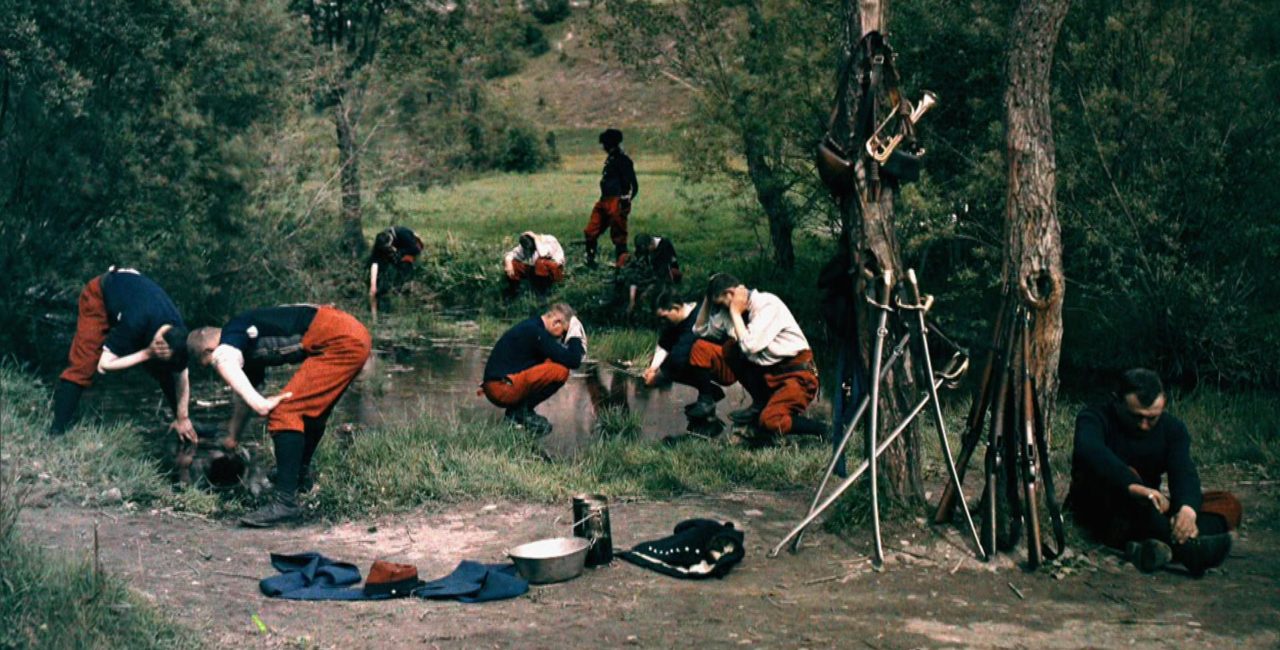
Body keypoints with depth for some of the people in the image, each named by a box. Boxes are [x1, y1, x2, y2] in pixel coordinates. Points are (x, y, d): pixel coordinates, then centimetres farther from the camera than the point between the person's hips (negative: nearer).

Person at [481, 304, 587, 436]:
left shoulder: (531, 327, 16)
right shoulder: (534, 331, -14)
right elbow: (572, 362, -17)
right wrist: (575, 337, -3)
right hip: (502, 387, -10)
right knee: (561, 370, -17)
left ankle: (516, 411, 10)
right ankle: (523, 410, -4)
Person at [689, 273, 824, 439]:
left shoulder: (768, 304, -16)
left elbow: (750, 346, -24)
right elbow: (700, 331, 16)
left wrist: (735, 312, -14)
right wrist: (708, 299, 6)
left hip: (794, 372, -8)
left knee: (770, 423, -34)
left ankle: (824, 432, -6)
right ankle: (760, 405, -2)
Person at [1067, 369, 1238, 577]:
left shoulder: (1173, 428, 0)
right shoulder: (1094, 418, -12)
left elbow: (1184, 472, -19)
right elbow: (1089, 450, -37)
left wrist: (1187, 509, -41)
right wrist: (1134, 486, -52)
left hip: (1147, 512, 5)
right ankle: (1185, 548, -57)